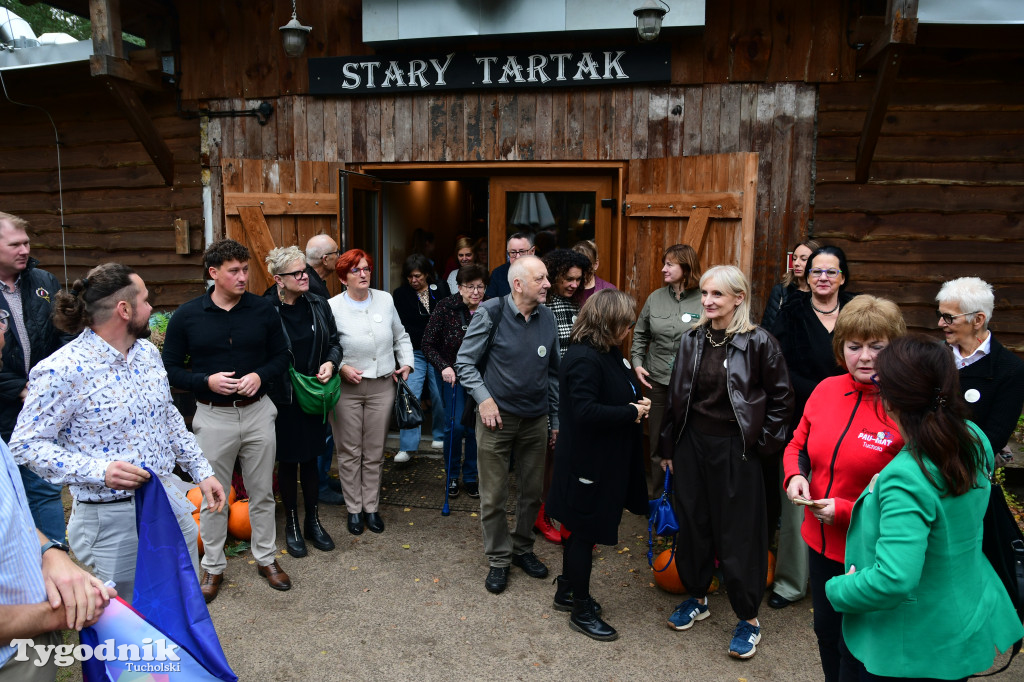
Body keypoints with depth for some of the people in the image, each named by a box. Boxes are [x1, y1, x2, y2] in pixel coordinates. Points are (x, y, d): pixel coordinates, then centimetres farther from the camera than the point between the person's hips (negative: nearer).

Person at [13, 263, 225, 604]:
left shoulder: (148, 353, 5)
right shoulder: (62, 371, -17)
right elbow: (27, 444, -15)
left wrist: (201, 471, 12)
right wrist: (99, 470, -28)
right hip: (111, 518, -6)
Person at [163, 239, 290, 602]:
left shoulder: (263, 310, -2)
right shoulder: (187, 315, -5)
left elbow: (281, 355, 6)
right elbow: (171, 368, -1)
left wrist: (260, 375, -13)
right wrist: (206, 381, -17)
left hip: (257, 411, 1)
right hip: (213, 417, -1)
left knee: (262, 492, 13)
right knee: (212, 497, 10)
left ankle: (266, 558, 31)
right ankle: (213, 566, 29)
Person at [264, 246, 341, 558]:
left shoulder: (319, 304, 1)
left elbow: (334, 341, 10)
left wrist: (331, 362, -10)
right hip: (283, 400, -4)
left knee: (311, 459, 15)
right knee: (288, 461, 10)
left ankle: (313, 521, 30)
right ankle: (292, 525, 27)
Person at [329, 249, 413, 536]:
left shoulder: (385, 300, 6)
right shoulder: (332, 307, -4)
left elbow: (401, 337, 16)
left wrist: (407, 362, 4)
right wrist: (342, 367, -15)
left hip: (382, 386, 3)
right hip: (346, 387, -2)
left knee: (375, 452, 9)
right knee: (349, 451, 6)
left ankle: (371, 507, 23)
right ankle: (354, 509, 21)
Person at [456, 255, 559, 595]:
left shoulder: (547, 318, 1)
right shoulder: (491, 313, -11)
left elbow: (553, 372, 9)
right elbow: (465, 361, -5)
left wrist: (555, 419, 11)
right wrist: (483, 398, -16)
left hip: (535, 420, 4)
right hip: (497, 416, -4)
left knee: (532, 491, 14)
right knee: (494, 496, 5)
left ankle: (522, 549, 35)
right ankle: (499, 559, 23)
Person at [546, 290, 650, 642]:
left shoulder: (609, 353, 8)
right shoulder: (584, 359, -23)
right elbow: (586, 412, -30)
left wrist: (637, 403, 1)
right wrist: (631, 412, -21)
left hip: (605, 462, 10)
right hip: (587, 463, -10)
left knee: (581, 530, 22)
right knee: (585, 531, 5)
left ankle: (566, 591, 39)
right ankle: (581, 611, 22)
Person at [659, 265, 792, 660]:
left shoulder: (759, 342, -11)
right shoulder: (692, 340, 3)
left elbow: (781, 400, -4)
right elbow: (676, 397, 8)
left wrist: (761, 443, -6)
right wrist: (668, 447, 10)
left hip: (735, 448, -5)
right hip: (691, 444, 5)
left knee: (739, 533, 5)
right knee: (692, 523, 15)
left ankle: (748, 618, 24)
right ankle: (697, 598, 36)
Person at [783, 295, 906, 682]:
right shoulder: (827, 390, -2)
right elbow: (799, 445, 12)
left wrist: (846, 511, -25)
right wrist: (795, 476, -9)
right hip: (821, 543, 6)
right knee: (826, 632, 26)